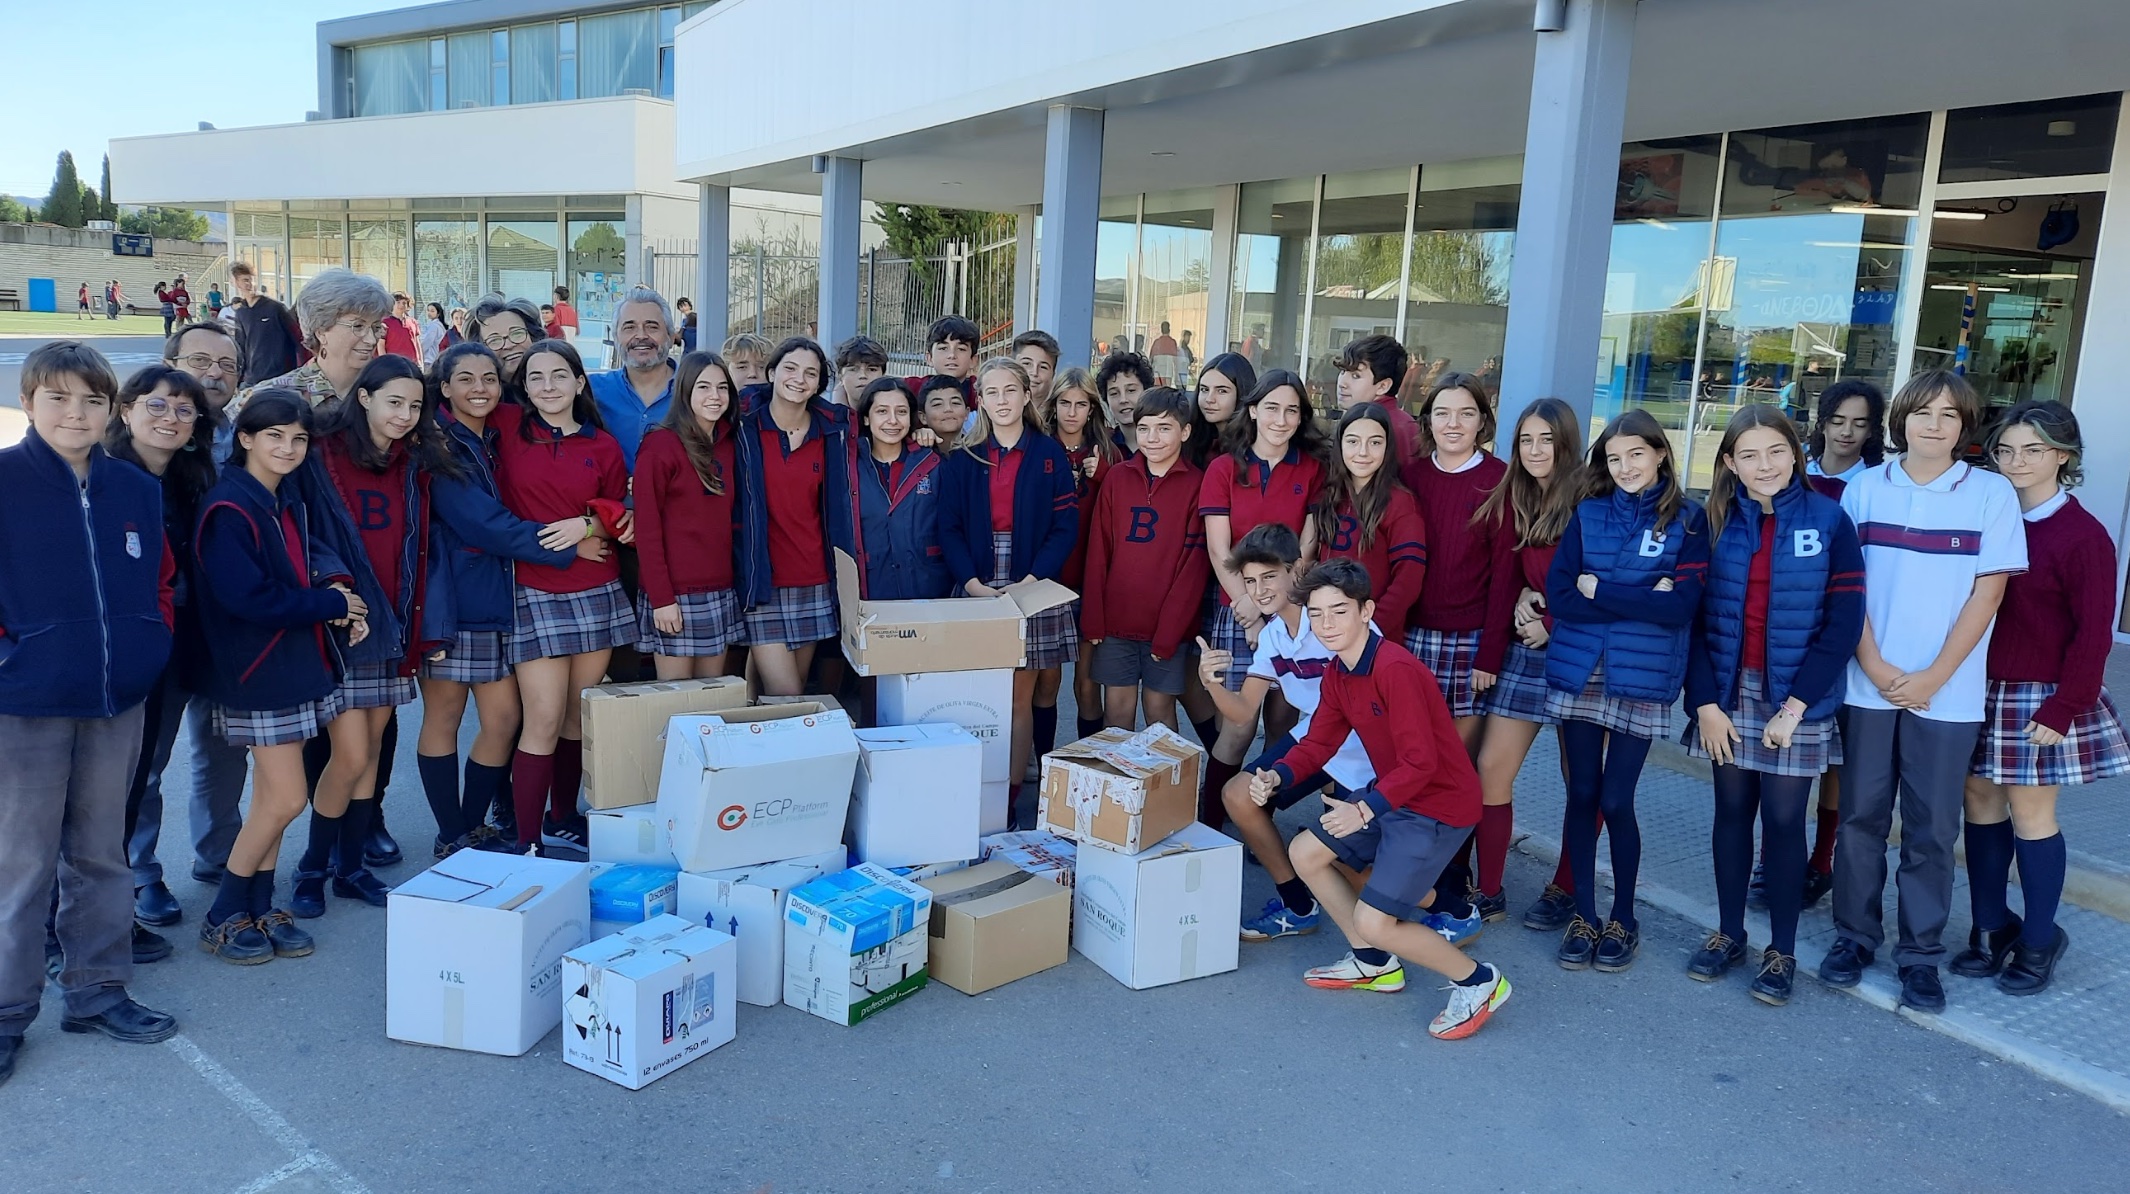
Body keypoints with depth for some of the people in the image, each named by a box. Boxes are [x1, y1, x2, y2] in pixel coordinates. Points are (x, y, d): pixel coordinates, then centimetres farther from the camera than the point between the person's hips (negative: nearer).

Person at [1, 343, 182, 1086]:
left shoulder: (136, 490, 6)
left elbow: (159, 579, 14)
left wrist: (149, 648, 6)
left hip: (118, 700, 4)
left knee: (101, 853, 14)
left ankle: (96, 990, 27)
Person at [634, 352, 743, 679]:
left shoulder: (727, 444, 11)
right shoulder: (661, 444, -9)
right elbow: (647, 527, -12)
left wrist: (735, 580, 5)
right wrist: (661, 598, -16)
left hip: (720, 593, 6)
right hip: (674, 593, -6)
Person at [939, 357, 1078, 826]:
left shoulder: (1050, 454, 3)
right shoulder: (963, 459, 9)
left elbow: (1066, 527, -3)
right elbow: (949, 528, 2)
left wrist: (1031, 581, -14)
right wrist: (972, 583, -12)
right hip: (979, 591, 2)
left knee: (1023, 696, -3)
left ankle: (1009, 795, 2)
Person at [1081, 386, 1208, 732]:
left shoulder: (1197, 484, -4)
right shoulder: (1118, 477, 5)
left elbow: (1194, 564, -7)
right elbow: (1098, 551, 4)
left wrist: (1169, 630, -11)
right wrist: (1093, 618, -2)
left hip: (1169, 624, -2)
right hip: (1115, 619, 3)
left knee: (1159, 707, 7)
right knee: (1117, 706, 8)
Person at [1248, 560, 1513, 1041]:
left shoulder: (1395, 669, -26)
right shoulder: (1337, 673, 2)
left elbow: (1420, 763, -27)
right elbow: (1318, 742, 6)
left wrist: (1367, 809, -35)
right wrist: (1277, 776, -12)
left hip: (1439, 805, -10)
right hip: (1390, 793, 10)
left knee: (1372, 921, -13)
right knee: (1305, 853, 12)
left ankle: (1478, 982, 8)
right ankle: (1375, 964, 26)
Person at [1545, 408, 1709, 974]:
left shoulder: (1687, 520, -1)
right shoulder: (1588, 514, 5)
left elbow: (1681, 606, -13)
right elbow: (1558, 594, -4)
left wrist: (1600, 591, -12)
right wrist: (1639, 600, -12)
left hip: (1642, 679, -2)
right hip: (1578, 673, 2)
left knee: (1616, 802, 1)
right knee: (1582, 795, 7)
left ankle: (1623, 918, 21)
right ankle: (1583, 914, 21)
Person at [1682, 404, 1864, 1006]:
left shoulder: (1828, 520, -6)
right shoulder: (1715, 520, 1)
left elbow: (1844, 622, -8)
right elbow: (1693, 617, -1)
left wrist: (1795, 705, -13)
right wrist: (1705, 701, -8)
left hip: (1796, 698, -2)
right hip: (1728, 692, 2)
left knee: (1784, 819, 4)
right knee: (1733, 810, 11)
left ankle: (1782, 950, 18)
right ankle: (1728, 933, 26)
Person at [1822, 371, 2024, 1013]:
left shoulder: (1992, 494, -1)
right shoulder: (1865, 488, 3)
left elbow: (1987, 594, -3)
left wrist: (1931, 678, -9)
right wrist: (1876, 668, -8)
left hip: (1948, 691, -1)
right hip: (1867, 684, 1)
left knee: (1932, 827, 5)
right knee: (1861, 815, 8)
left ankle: (1921, 953, 16)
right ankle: (1854, 935, 21)